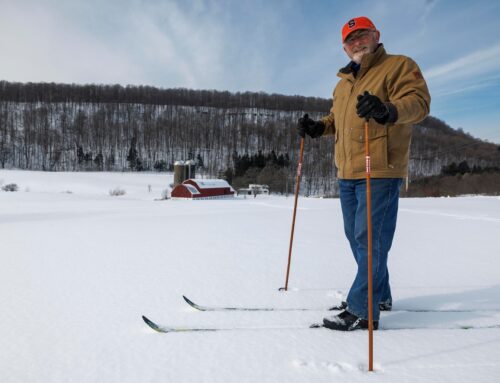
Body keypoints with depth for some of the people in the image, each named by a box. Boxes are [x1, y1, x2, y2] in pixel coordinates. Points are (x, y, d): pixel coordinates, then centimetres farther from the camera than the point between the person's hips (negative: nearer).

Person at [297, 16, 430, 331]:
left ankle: (363, 310, -2)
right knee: (355, 235, 13)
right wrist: (318, 127, 11)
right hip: (347, 172, 8)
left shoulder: (399, 65, 1)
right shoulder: (343, 82, 23)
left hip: (380, 170, -8)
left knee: (370, 238, -10)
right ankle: (379, 295, 28)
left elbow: (419, 101, -14)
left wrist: (388, 110, -34)